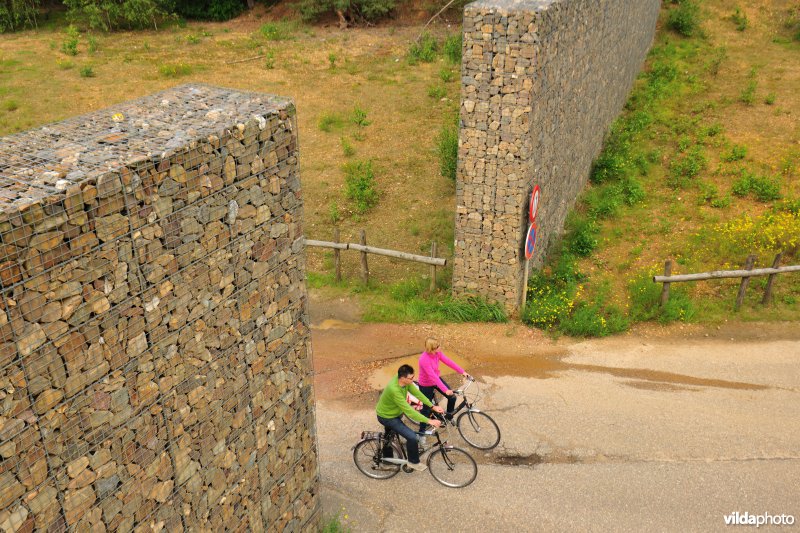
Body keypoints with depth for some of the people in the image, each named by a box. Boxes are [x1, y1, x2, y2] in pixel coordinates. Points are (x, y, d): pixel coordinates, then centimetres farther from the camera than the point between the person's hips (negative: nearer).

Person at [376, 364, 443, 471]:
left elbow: (417, 393, -7)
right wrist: (429, 421, -38)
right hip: (387, 417, -9)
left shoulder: (405, 380, -18)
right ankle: (413, 462, 9)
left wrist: (433, 406, -13)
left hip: (394, 412, 9)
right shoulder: (394, 390, -42)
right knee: (412, 437, -15)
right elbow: (408, 411, -39)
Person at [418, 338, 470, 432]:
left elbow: (448, 361, -10)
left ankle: (449, 416, 32)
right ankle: (422, 431, 26)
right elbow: (433, 376, -39)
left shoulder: (437, 353, -16)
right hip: (426, 385, -6)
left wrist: (462, 371, -14)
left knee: (452, 397, 4)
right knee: (427, 408, 6)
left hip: (437, 379, 7)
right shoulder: (424, 359, -36)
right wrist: (445, 390, -42)